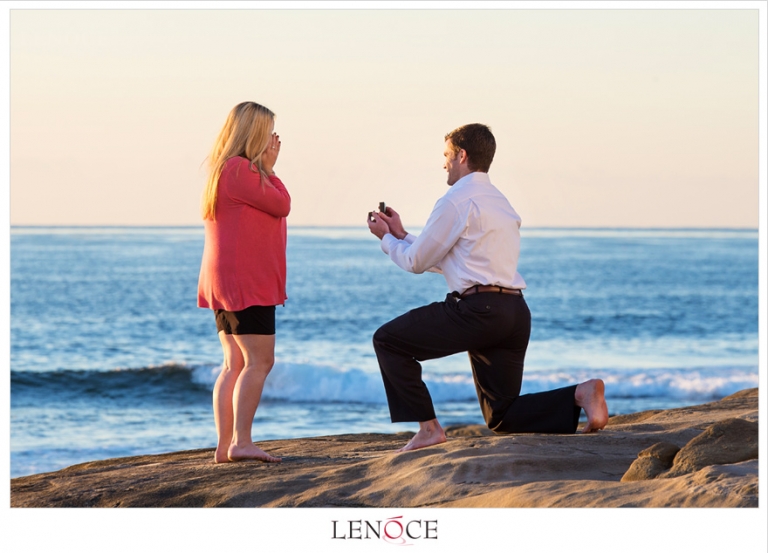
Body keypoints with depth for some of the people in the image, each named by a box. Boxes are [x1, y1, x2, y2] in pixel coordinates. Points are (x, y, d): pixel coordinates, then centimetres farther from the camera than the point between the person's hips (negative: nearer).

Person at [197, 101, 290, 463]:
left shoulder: (221, 169, 19)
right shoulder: (240, 170, -15)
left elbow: (269, 206, 22)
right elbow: (282, 205, -10)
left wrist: (266, 168, 13)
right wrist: (267, 168, -1)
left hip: (225, 282, 11)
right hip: (246, 281, -11)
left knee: (234, 365, 9)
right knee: (259, 362, -11)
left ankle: (225, 445, 6)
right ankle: (241, 442, -17)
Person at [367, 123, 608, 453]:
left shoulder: (457, 200, -4)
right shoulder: (499, 203, 25)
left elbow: (417, 262, 2)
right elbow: (443, 260, 30)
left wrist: (386, 239, 21)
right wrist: (400, 234, 33)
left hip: (478, 309, -9)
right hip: (515, 314, 9)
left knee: (388, 341, 4)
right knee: (501, 418, 14)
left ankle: (428, 428, -4)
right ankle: (580, 396, -6)